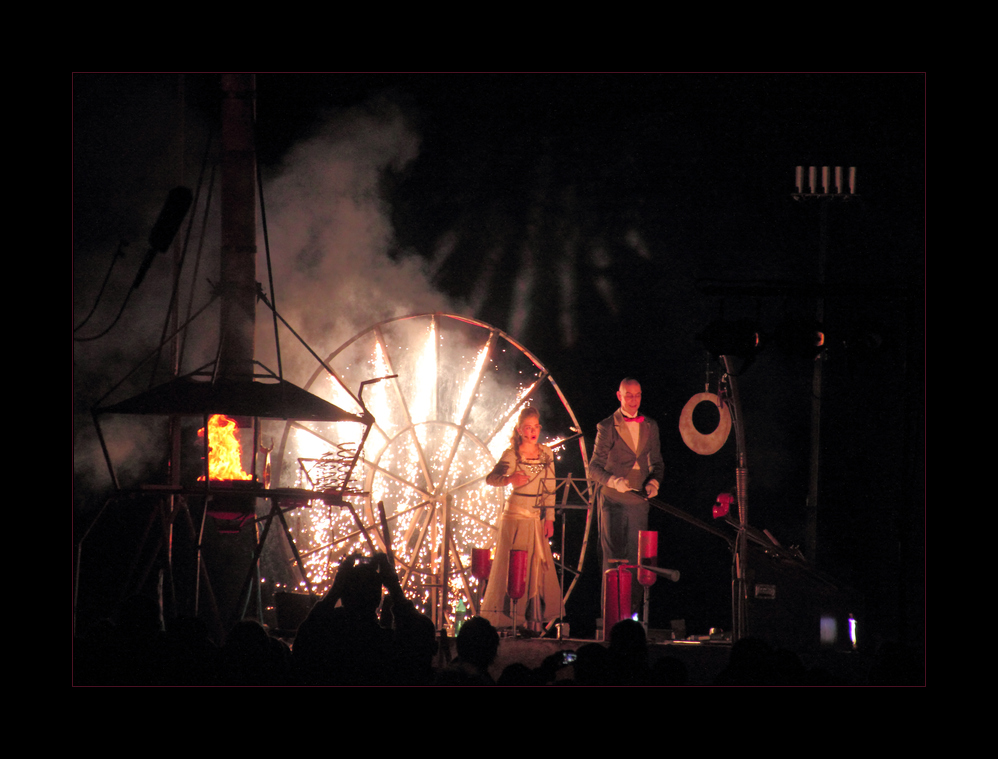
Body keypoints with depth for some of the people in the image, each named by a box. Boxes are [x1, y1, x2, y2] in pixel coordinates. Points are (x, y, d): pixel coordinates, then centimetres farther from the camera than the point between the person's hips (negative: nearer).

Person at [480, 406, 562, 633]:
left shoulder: (546, 453, 8)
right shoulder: (512, 454, -5)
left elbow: (550, 488, 10)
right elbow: (491, 478, -14)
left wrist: (549, 518, 5)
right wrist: (509, 480, -34)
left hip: (538, 519, 4)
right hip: (515, 517, -4)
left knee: (539, 568, 3)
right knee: (512, 569, -4)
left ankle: (534, 621, 8)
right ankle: (507, 620, -1)